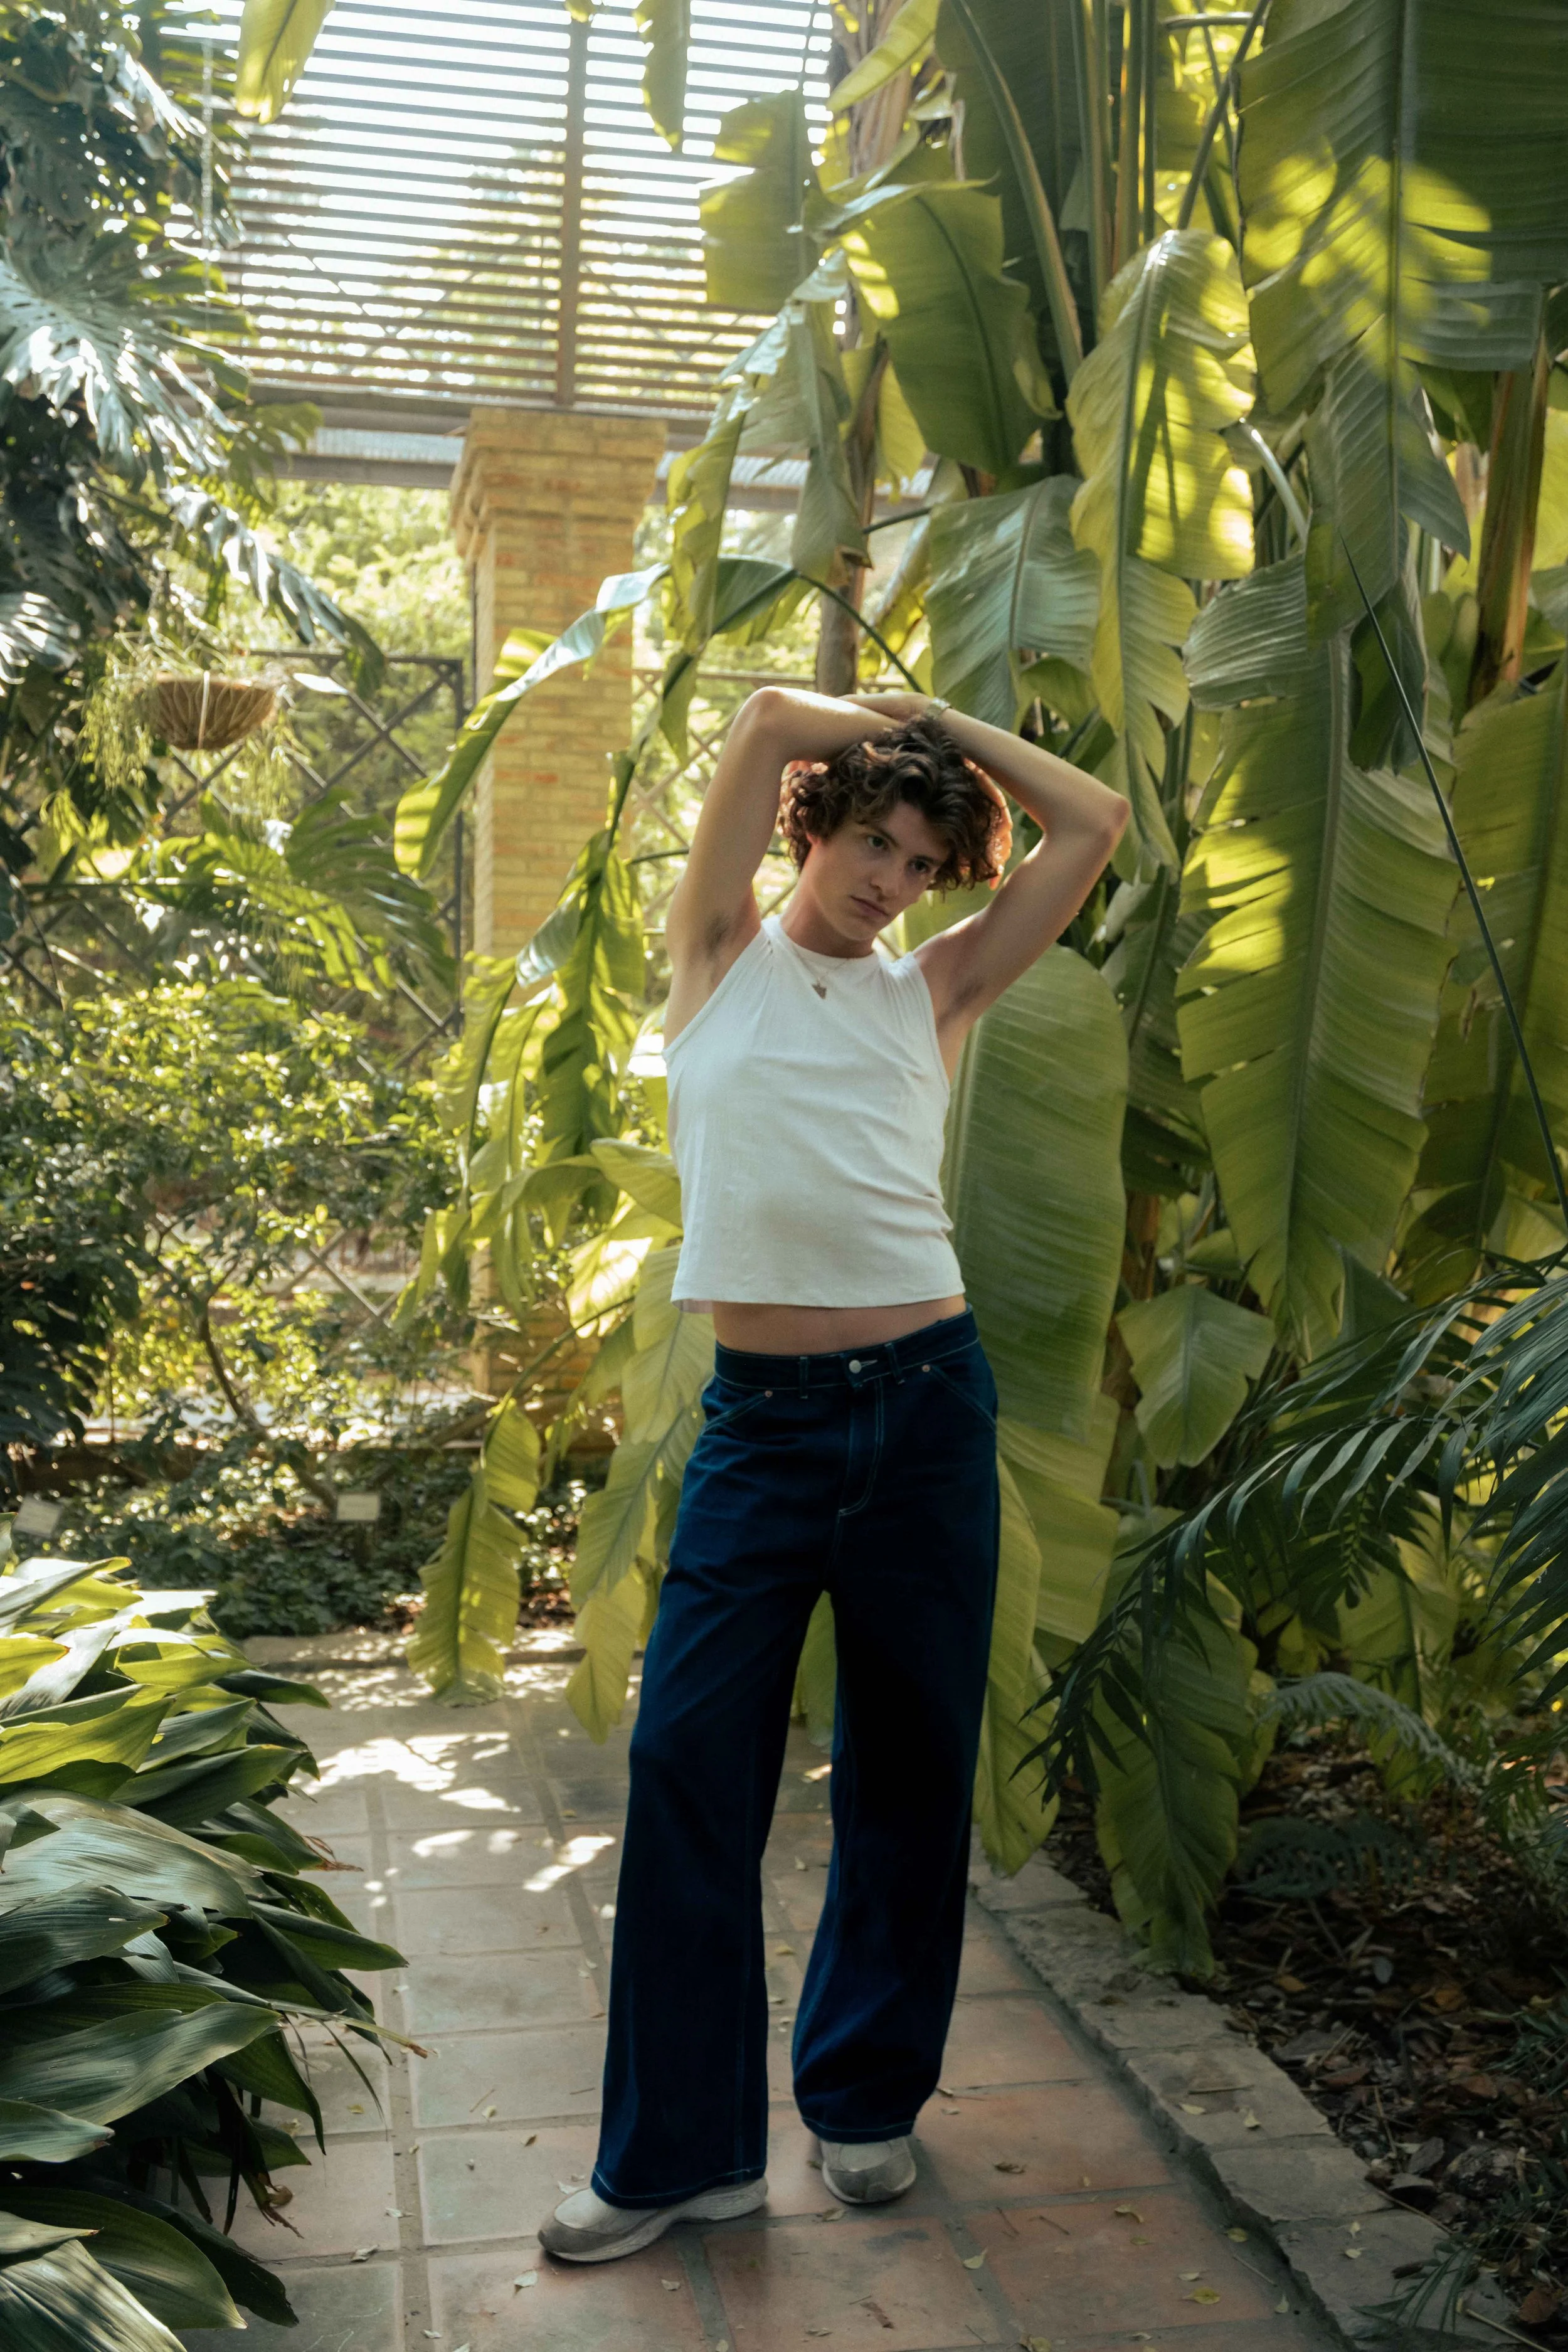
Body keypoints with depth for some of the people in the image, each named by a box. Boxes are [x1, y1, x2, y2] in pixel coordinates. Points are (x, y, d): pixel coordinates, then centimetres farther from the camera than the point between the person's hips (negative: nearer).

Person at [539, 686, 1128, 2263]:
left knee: (910, 1763, 9)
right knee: (691, 1755, -4)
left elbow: (1096, 825, 9)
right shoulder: (721, 957, 7)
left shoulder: (931, 995, 11)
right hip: (763, 1416, -2)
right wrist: (875, 726, 14)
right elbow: (767, 718, -2)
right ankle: (680, 2150, 10)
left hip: (927, 1399, 2)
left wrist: (945, 726, 13)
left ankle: (867, 2101, 28)